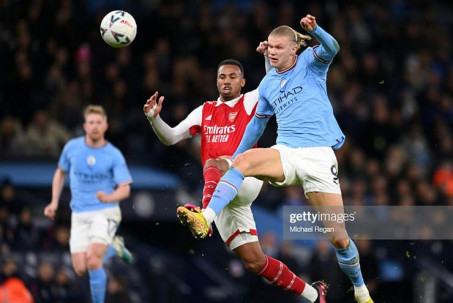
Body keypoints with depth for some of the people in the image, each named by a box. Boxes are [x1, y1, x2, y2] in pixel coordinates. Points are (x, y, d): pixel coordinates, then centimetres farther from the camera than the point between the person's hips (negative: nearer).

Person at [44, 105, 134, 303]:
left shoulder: (114, 155, -8)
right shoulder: (72, 147, 1)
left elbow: (125, 189, -13)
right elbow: (60, 172, 19)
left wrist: (109, 197, -34)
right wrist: (54, 202, 11)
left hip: (105, 213, -4)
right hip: (80, 215, 4)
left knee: (92, 260, -24)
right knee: (81, 269, -3)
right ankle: (113, 248, 27)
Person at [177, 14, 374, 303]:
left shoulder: (309, 63, 3)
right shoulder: (268, 83, 15)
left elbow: (331, 49, -19)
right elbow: (258, 122, 28)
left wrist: (314, 30, -40)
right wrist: (234, 156, 30)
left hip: (319, 156, -4)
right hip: (286, 154, 4)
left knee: (339, 237, -6)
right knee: (243, 160, -29)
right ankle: (205, 219, -44)